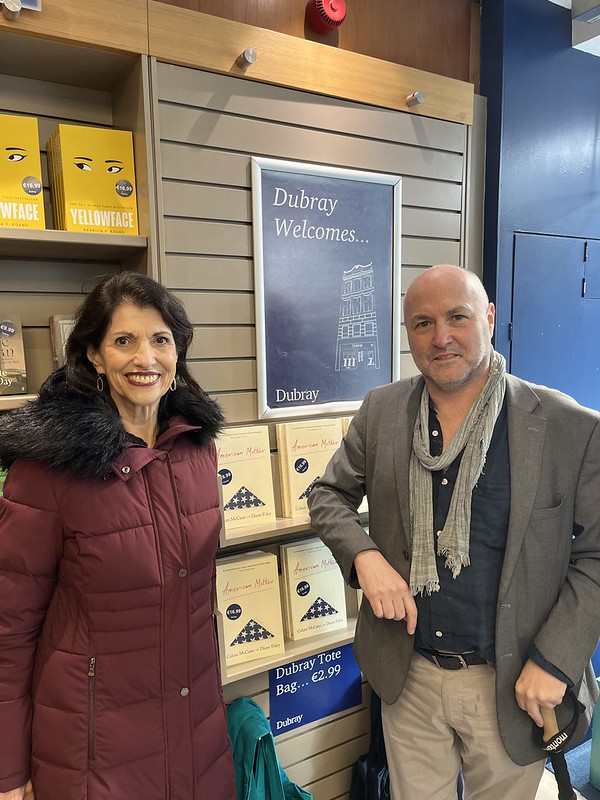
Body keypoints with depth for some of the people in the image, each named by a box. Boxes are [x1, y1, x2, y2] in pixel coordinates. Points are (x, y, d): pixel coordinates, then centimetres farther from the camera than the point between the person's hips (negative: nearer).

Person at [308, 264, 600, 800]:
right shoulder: (380, 411, -5)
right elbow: (329, 495, 5)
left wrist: (553, 661, -13)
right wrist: (364, 556, -14)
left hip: (510, 687, -1)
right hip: (408, 676, 2)